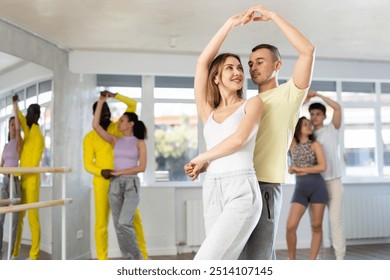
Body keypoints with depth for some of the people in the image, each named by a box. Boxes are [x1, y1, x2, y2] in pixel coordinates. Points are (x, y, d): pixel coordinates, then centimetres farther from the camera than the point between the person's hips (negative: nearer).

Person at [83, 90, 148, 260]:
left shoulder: (117, 127, 8)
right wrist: (101, 172, -22)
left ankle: (142, 254, 18)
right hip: (102, 182, -2)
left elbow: (133, 105, 2)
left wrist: (114, 95, -9)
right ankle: (102, 259, 9)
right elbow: (88, 164, -2)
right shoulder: (89, 137, 3)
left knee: (134, 218, 5)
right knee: (101, 222, 0)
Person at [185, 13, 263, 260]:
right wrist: (230, 24, 15)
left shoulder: (253, 103, 7)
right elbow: (202, 61, 12)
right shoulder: (207, 113, 16)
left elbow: (239, 139, -10)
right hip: (213, 193, 5)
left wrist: (201, 159, 2)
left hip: (242, 192, -4)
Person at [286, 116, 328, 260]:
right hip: (300, 189, 1)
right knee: (290, 226, -12)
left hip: (317, 187, -1)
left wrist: (300, 169, -8)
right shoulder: (293, 144, 10)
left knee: (316, 226, 0)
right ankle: (292, 262, 5)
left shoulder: (315, 145, 4)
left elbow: (323, 167, -8)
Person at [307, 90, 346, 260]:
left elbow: (337, 107, -9)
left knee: (336, 220, -6)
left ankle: (340, 258, -2)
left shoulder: (332, 129, 5)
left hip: (333, 181, -3)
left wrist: (317, 94, -8)